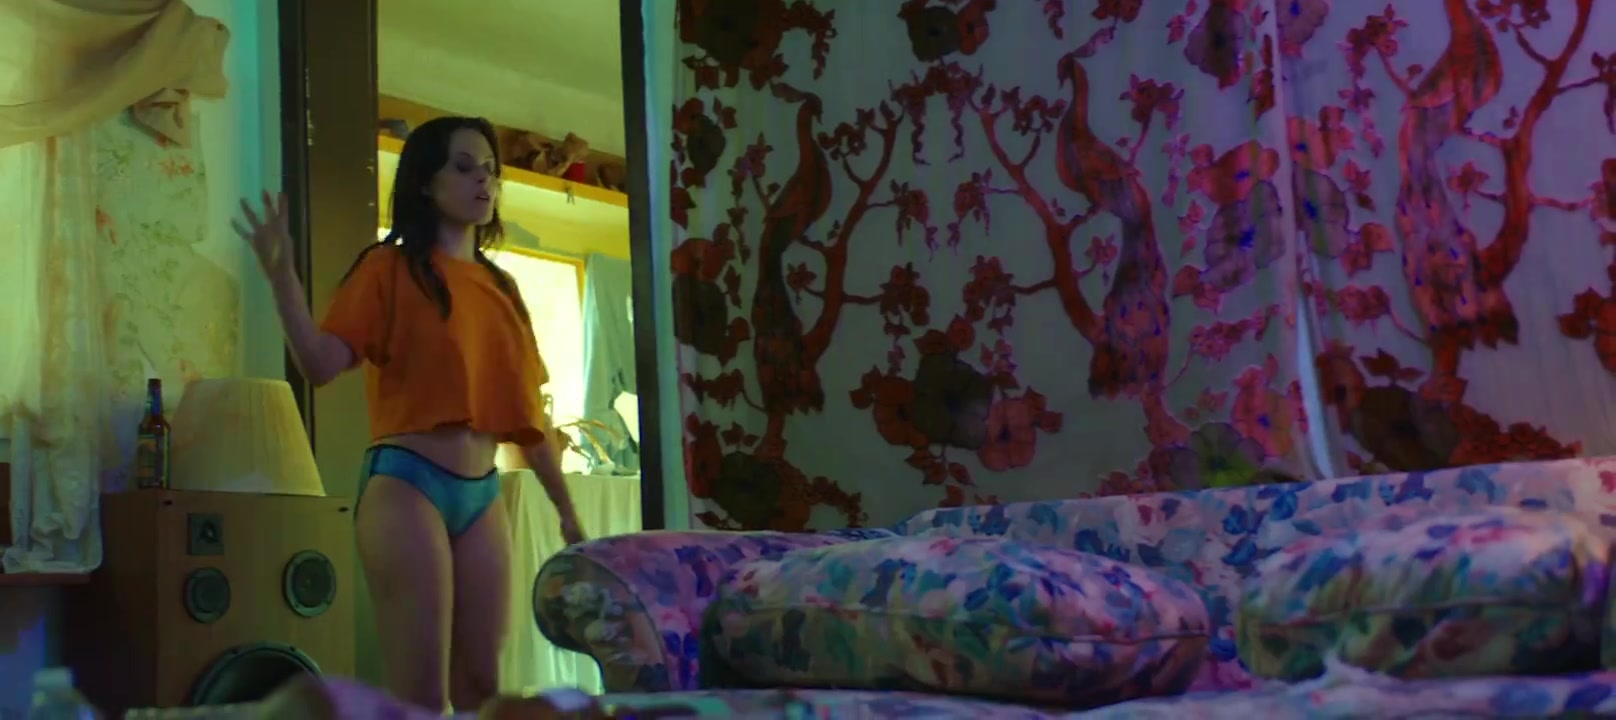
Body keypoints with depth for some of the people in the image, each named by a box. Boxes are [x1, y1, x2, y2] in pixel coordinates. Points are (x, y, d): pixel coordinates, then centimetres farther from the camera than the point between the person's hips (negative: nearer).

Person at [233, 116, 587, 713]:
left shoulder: (501, 288, 15)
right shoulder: (391, 267, -1)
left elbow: (525, 410, 17)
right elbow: (321, 363, -12)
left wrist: (565, 507, 16)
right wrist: (281, 275, -25)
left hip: (483, 495, 6)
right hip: (407, 486, -6)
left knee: (481, 683, 8)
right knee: (423, 692, -7)